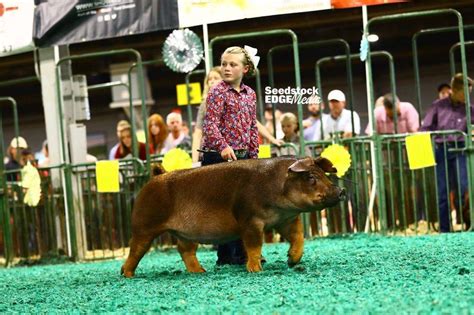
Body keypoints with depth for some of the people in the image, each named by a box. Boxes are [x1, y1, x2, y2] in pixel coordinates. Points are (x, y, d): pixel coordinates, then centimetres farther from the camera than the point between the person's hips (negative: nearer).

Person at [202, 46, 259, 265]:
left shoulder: (250, 94, 13)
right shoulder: (218, 92, -6)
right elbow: (210, 124, -16)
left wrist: (253, 156, 11)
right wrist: (223, 146, -30)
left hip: (241, 157, 6)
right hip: (219, 157, -6)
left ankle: (243, 251, 15)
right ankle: (227, 255, -1)